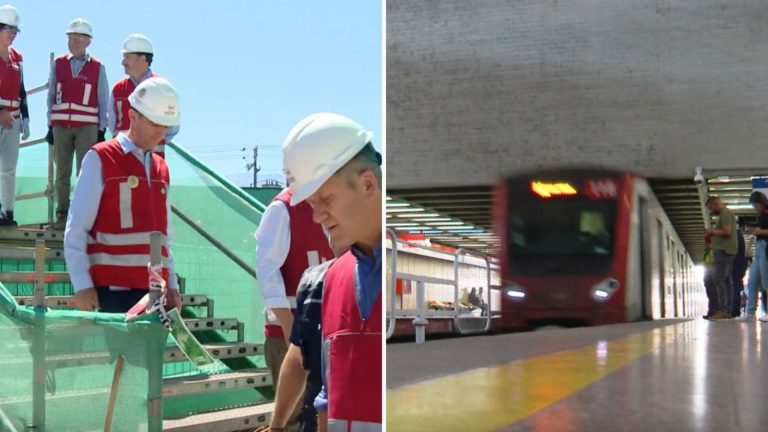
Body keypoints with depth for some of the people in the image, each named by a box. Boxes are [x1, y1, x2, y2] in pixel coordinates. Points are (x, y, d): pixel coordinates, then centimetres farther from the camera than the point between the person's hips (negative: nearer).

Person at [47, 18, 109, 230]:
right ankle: (62, 214, 9)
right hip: (61, 125, 2)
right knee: (62, 173, 3)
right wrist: (50, 125, 7)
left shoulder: (98, 67, 4)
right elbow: (51, 95, 12)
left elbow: (103, 101, 6)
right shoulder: (58, 64, 9)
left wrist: (101, 129, 2)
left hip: (87, 127, -2)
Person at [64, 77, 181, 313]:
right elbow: (75, 231, -6)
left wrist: (172, 285, 14)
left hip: (154, 289, 6)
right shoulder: (100, 159, -1)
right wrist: (82, 285, -12)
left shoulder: (161, 168, 17)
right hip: (113, 289, -6)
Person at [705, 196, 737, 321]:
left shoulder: (725, 213, -10)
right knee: (727, 281, 7)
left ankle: (722, 310, -20)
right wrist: (713, 234, 15)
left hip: (724, 251, -11)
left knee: (719, 280, -15)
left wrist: (713, 231, -8)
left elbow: (727, 231, -21)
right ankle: (727, 311, 7)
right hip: (725, 251, 11)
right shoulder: (725, 213, 22)